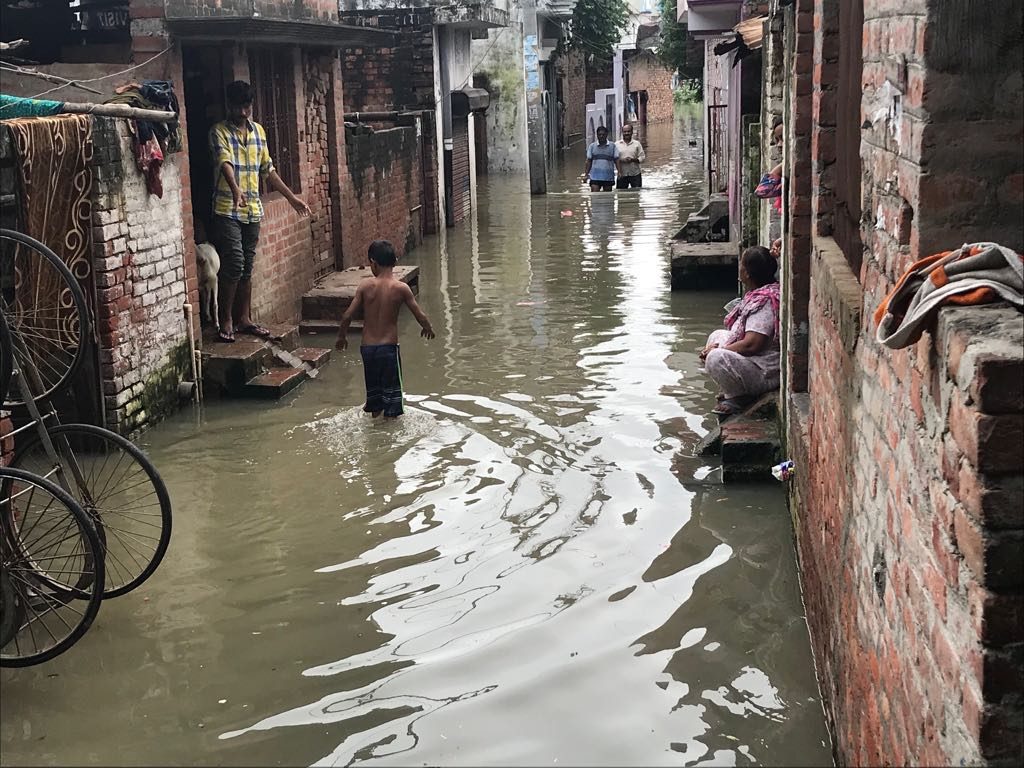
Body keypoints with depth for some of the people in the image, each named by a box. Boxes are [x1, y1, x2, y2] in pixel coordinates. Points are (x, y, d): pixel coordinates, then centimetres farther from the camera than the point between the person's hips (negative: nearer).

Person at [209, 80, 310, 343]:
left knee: (246, 267, 10)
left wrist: (291, 197, 19)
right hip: (227, 210, -6)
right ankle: (225, 321, -3)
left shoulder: (258, 131, 13)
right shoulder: (219, 132, -7)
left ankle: (243, 319, 18)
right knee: (234, 264, -12)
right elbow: (225, 163, -25)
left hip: (252, 210, 6)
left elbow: (268, 170, 20)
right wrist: (235, 189, -44)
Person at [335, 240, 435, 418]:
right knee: (391, 389, 11)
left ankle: (375, 414, 36)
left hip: (367, 348, 2)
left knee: (373, 388, 21)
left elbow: (348, 316, -6)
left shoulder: (365, 286, -7)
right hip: (389, 347, -2)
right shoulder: (401, 288, -10)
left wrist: (342, 336, 13)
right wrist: (428, 329, 17)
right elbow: (420, 316, -5)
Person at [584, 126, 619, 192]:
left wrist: (619, 171, -10)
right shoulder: (592, 146, 7)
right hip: (595, 177, 0)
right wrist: (586, 173, 3)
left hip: (608, 177, 1)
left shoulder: (612, 146, 4)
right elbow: (589, 161, 9)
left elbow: (616, 160, 2)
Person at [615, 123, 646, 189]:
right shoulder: (617, 144, 6)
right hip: (622, 174, 0)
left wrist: (633, 160, -15)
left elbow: (643, 157, 2)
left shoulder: (637, 144, 6)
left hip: (635, 174, 0)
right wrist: (621, 160, -17)